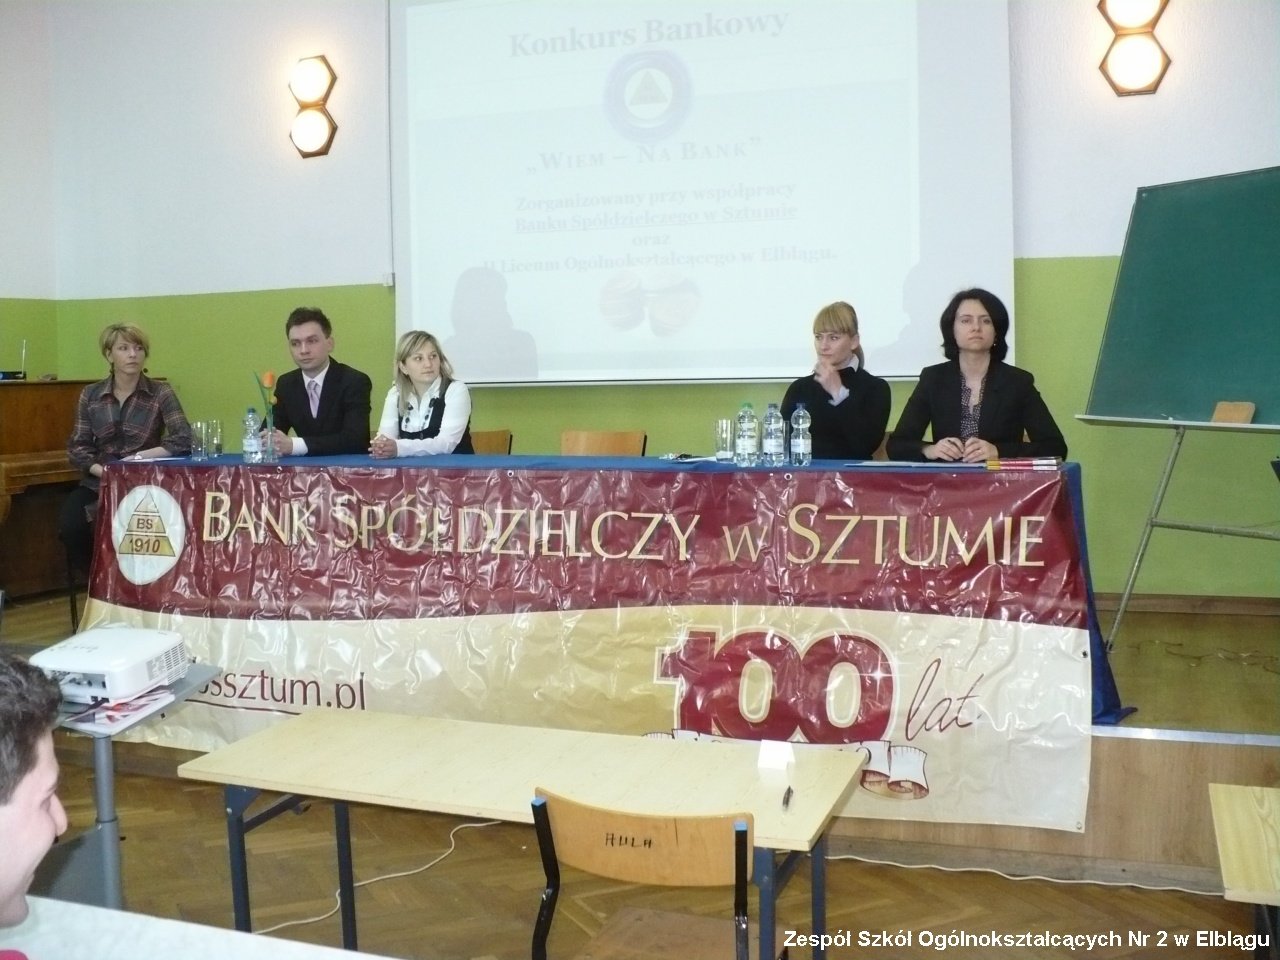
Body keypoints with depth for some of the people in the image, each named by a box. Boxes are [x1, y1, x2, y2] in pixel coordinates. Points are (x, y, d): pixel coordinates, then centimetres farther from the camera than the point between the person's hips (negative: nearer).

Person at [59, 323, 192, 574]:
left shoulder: (160, 393, -1)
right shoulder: (90, 395, 6)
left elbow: (183, 441, -12)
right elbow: (77, 448, 2)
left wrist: (139, 457, -18)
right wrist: (104, 472, -15)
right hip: (98, 483, 3)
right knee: (70, 524, -24)